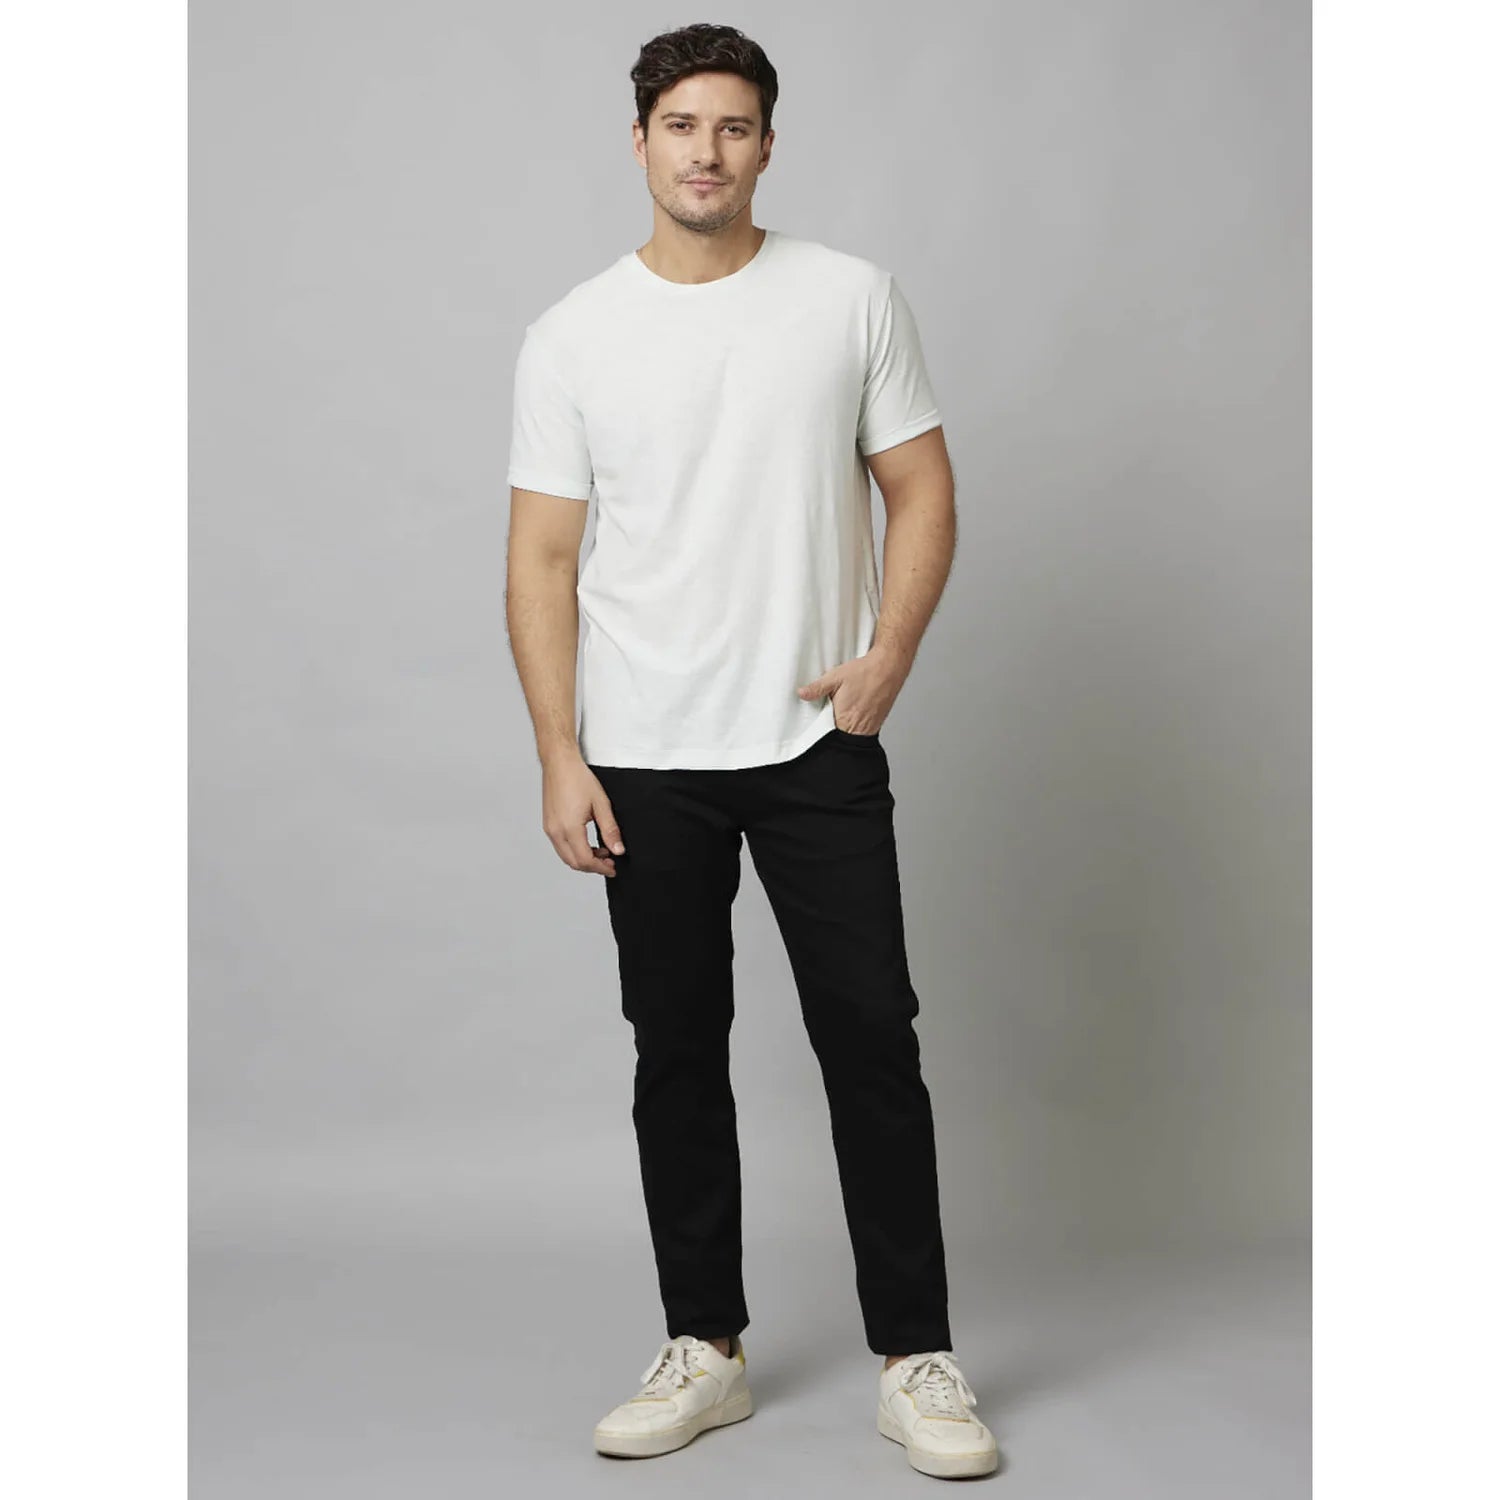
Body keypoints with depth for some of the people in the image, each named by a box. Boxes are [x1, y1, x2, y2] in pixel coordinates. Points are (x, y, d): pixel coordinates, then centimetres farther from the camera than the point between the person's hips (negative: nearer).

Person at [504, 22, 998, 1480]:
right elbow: (543, 556, 0)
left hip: (817, 746, -1)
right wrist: (558, 755, -7)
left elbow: (921, 489, 3)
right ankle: (704, 1348, 22)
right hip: (645, 761, 1)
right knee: (677, 1051, 9)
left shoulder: (853, 298, 0)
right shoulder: (572, 337, 1)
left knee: (871, 1041, 0)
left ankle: (915, 1358, 11)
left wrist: (888, 655, -12)